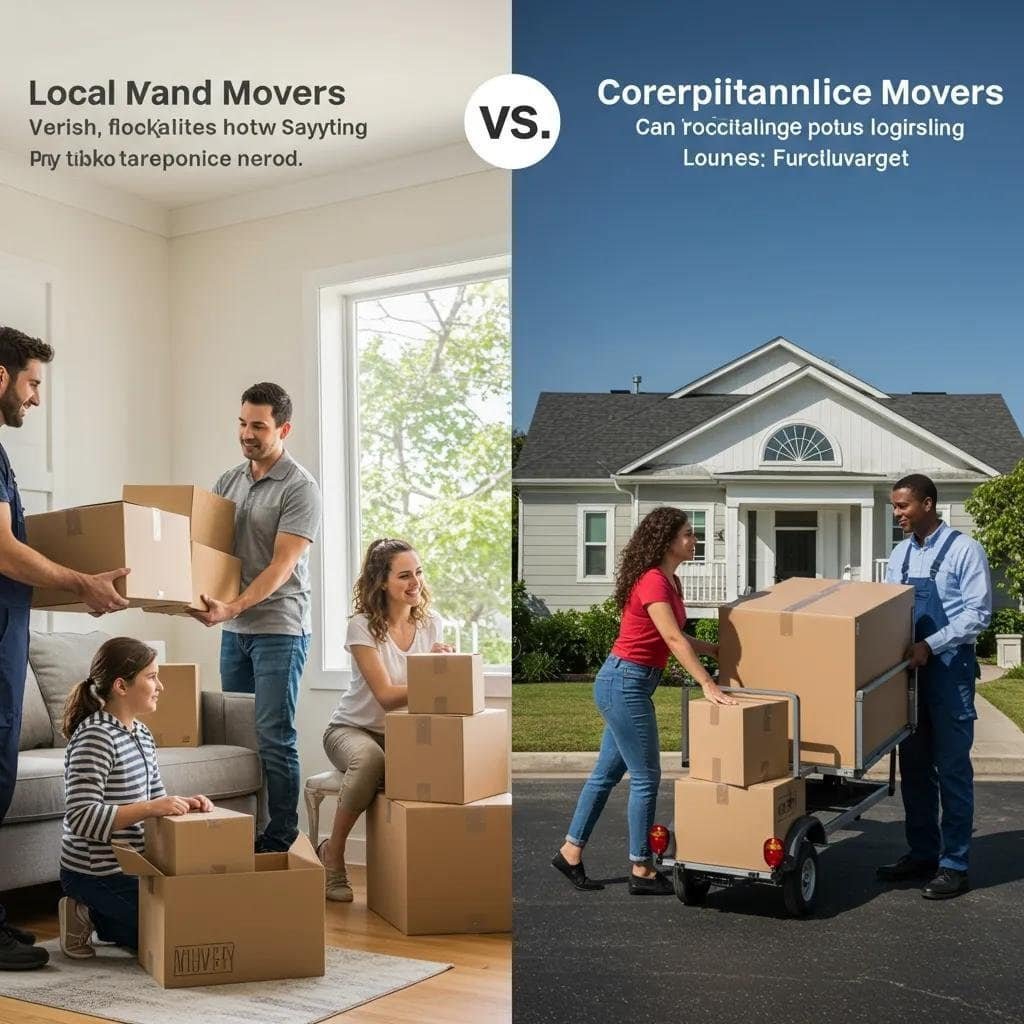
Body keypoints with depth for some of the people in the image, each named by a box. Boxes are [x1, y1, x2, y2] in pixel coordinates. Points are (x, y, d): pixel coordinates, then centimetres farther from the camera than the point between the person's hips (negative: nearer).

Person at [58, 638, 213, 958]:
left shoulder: (141, 734, 9)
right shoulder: (95, 737, -20)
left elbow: (155, 796, 17)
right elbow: (81, 818, -27)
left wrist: (182, 803, -5)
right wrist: (149, 808, -32)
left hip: (131, 864, 9)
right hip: (96, 873, -9)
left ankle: (97, 917, 13)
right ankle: (92, 919, 3)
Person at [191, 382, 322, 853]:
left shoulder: (299, 487, -9)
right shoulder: (228, 481, 12)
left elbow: (281, 566, -16)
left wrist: (232, 607, -26)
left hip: (279, 628, -6)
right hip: (234, 629, 7)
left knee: (274, 738, -5)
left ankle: (281, 841, 3)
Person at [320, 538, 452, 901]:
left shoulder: (430, 623, 1)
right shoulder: (362, 626, -15)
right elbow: (385, 695, -22)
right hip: (353, 730, -4)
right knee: (370, 759, -40)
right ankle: (333, 853, -17)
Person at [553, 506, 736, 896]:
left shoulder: (668, 581, 12)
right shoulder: (652, 582, -18)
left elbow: (674, 636, 20)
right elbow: (673, 640, -24)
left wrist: (716, 651, 19)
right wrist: (708, 685, -26)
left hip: (627, 684, 10)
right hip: (625, 683, -10)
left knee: (607, 772, 15)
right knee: (646, 777, -2)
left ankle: (570, 852, 23)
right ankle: (641, 872, 8)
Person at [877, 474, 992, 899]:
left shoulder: (964, 550, -8)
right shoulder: (900, 553, 11)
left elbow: (977, 613, -14)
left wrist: (930, 645, -21)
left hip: (949, 667, -6)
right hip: (909, 667, 7)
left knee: (951, 767, -1)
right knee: (913, 765, 12)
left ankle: (954, 864, 6)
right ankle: (921, 853, 24)